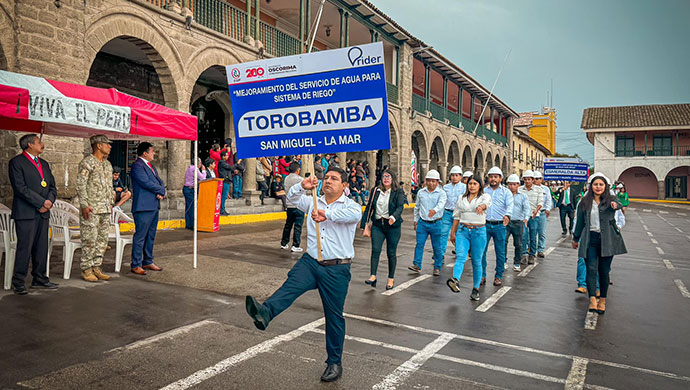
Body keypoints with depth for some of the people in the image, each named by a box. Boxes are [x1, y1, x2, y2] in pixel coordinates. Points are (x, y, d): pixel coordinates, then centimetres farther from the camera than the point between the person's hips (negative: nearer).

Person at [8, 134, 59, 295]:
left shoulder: (44, 164, 19)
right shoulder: (16, 162, -3)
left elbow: (52, 186, 16)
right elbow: (20, 188, -13)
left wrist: (49, 201, -4)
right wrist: (42, 202, -14)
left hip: (43, 212, 7)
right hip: (26, 213, -7)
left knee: (42, 247, 9)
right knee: (24, 247, -5)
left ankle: (39, 279, 17)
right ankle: (18, 282, 4)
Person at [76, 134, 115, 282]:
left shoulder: (107, 164, 16)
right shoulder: (87, 162, -8)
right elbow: (80, 184, -12)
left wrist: (111, 202, 18)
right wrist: (84, 205, -17)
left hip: (105, 209, 8)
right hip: (91, 209, -8)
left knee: (102, 239, 9)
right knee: (89, 240, -3)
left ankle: (96, 267, 17)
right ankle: (86, 270, 6)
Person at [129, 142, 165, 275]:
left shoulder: (151, 166, 20)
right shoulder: (137, 166, -9)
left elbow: (159, 181, 16)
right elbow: (146, 183, -18)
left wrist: (162, 192, -5)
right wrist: (162, 190, -6)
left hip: (153, 206, 9)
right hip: (143, 207, -9)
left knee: (151, 236, 14)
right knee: (140, 236, -6)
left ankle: (148, 262, 23)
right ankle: (136, 265, 0)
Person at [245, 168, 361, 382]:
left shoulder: (350, 205, 0)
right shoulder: (314, 202, 15)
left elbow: (355, 214, -23)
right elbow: (292, 197, 4)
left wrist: (327, 214, -35)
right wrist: (303, 186, -17)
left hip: (336, 269, -3)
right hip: (310, 262, 3)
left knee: (334, 316, 5)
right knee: (291, 285, -27)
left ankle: (334, 363, 18)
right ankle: (265, 313, -51)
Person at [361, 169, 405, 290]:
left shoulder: (398, 192, 0)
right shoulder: (375, 191, 9)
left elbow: (400, 207, -14)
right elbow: (369, 207, 10)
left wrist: (394, 217, -34)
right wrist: (365, 224, 4)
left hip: (393, 226, -2)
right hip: (377, 225, 2)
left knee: (391, 253, 5)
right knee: (375, 249, -11)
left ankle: (391, 278, 17)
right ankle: (373, 276, -10)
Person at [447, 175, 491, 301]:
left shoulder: (485, 196, 2)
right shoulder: (462, 198, 13)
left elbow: (487, 203, -23)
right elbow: (456, 216, 17)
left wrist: (481, 206, -47)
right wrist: (453, 232, 14)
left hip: (479, 232, -2)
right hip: (463, 230, 2)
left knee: (477, 261, 3)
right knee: (460, 257, -18)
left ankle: (476, 289, 13)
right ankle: (455, 281, -39)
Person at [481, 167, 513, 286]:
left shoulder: (506, 192, 5)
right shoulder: (483, 191, 10)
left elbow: (510, 205, -10)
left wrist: (507, 215, -30)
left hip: (499, 225, -1)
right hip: (485, 224, 1)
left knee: (500, 252, 4)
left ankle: (498, 276, 17)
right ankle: (482, 275, 12)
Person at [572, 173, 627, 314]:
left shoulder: (611, 199, 3)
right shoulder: (584, 202, 7)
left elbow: (618, 204, -22)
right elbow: (580, 222, 15)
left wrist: (615, 205, -46)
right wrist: (575, 239, 21)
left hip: (607, 239, 0)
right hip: (590, 239, 0)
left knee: (604, 271, 6)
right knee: (591, 269, -10)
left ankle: (603, 300, 20)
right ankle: (592, 299, -17)